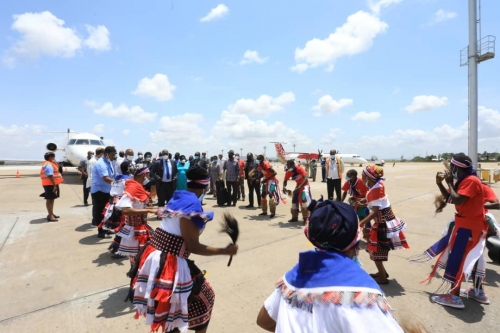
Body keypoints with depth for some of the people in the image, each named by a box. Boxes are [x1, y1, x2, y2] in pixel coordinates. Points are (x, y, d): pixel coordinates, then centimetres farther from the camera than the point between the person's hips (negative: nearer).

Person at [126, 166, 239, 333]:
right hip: (170, 265, -9)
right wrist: (225, 251, -11)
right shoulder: (193, 204, -19)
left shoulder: (177, 198, 6)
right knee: (205, 297, 15)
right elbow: (193, 247, -17)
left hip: (154, 257, 9)